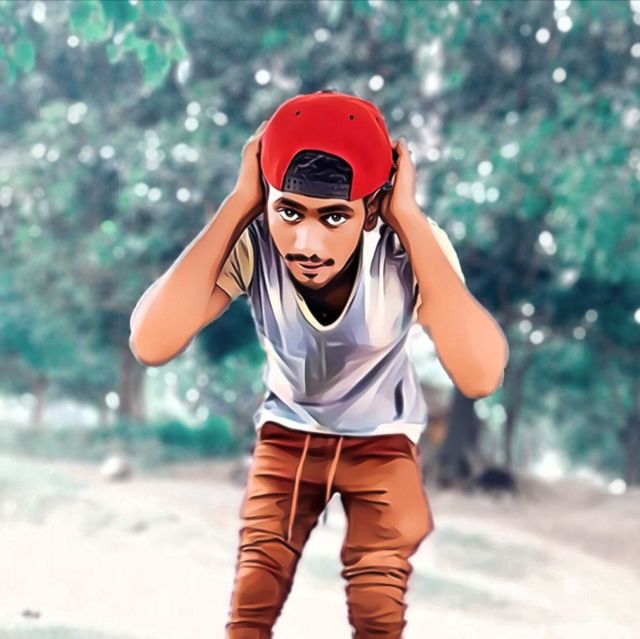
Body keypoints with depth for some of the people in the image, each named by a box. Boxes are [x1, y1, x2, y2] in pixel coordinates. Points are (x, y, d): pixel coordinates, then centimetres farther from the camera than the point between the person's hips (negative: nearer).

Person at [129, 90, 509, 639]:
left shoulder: (410, 245, -33)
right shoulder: (251, 241, -30)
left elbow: (480, 376, -48)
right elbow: (152, 345, -44)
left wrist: (409, 216, -45)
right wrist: (238, 204, -42)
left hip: (383, 439, -1)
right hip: (287, 432, 1)